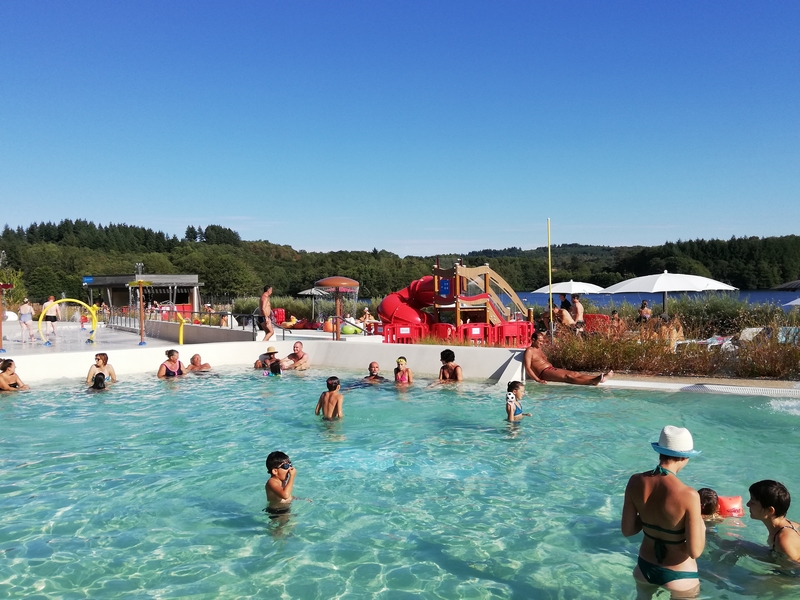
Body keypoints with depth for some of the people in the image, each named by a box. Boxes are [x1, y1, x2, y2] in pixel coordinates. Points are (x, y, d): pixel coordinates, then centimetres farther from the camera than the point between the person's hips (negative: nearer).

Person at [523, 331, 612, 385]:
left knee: (575, 374, -8)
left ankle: (599, 378, -20)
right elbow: (527, 368, -15)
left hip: (552, 369, 10)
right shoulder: (529, 351, -5)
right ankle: (593, 381, -46)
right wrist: (538, 380, -24)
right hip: (544, 373, -10)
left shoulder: (540, 350, 25)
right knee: (568, 376, -28)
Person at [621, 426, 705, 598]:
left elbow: (627, 530, -6)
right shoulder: (688, 495, -29)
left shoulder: (636, 482, -16)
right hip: (679, 575, -4)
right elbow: (695, 551, -22)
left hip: (644, 568, 4)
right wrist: (702, 526, -4)